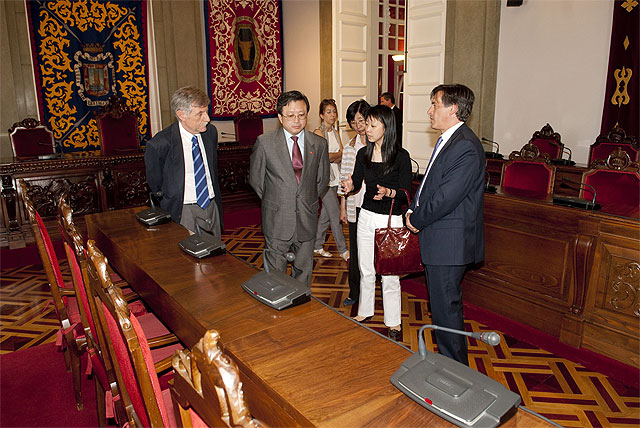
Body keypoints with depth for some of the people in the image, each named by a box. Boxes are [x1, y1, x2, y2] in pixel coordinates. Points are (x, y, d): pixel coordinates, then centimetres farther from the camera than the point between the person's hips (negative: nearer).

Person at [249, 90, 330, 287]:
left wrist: (309, 201, 9)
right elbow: (255, 179, 3)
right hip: (277, 221, -2)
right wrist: (272, 202, 7)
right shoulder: (264, 142, -7)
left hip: (307, 220, 2)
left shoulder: (319, 144, 0)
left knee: (304, 270, 15)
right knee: (275, 273, 7)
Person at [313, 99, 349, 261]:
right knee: (335, 214, -3)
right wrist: (338, 155, -5)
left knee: (326, 214, 12)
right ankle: (343, 250, 6)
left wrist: (331, 157, -13)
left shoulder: (335, 132, 14)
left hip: (335, 177, 7)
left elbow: (342, 155, 4)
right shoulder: (318, 132, -9)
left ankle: (317, 245, 25)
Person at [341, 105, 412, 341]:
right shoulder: (363, 154, 3)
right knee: (366, 270, 17)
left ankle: (393, 323, 23)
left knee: (389, 275, 5)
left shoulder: (401, 156, -12)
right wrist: (350, 185, -11)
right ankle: (365, 311, 36)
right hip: (366, 216, 5)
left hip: (390, 220, -5)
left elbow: (406, 194, -10)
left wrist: (389, 192, -29)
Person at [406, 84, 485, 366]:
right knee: (440, 304, 21)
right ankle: (448, 357, 38)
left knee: (445, 308, 1)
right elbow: (428, 183, 19)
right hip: (438, 240, 10)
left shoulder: (465, 147, -20)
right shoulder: (448, 141, 13)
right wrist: (413, 211, 5)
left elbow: (446, 197, -24)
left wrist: (416, 219, -10)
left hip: (449, 243, -10)